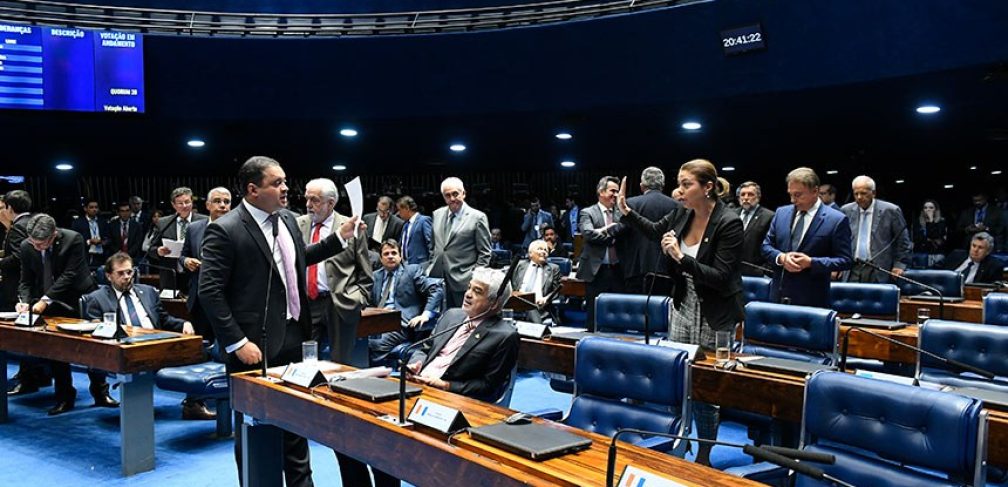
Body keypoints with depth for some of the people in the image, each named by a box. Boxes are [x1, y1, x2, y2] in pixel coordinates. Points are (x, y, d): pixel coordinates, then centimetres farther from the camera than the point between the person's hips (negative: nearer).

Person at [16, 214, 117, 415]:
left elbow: (69, 275, -25)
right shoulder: (27, 246, -9)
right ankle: (64, 398, 15)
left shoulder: (73, 239, -22)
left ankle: (100, 393, 18)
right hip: (51, 305, 3)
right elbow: (26, 281, -2)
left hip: (80, 301, -3)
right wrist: (26, 302, -21)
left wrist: (45, 300, -31)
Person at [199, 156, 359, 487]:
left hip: (291, 336, 7)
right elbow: (210, 292, -17)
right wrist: (237, 343, -19)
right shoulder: (225, 230, -16)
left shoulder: (287, 219, 7)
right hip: (255, 345, -7)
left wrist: (340, 237, 15)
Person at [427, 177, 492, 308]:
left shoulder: (477, 217, -5)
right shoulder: (437, 214, 12)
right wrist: (430, 269, 11)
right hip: (437, 278, 5)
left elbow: (484, 254, -4)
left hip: (462, 282, -4)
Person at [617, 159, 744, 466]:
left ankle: (703, 457, 20)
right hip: (684, 307, 6)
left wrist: (681, 257, -27)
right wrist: (626, 212, 7)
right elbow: (655, 231, 21)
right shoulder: (682, 215, 0)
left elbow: (720, 277, -22)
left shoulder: (729, 222, -19)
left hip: (714, 316, -6)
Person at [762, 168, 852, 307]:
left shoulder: (837, 220, -6)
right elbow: (766, 246, 12)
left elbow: (844, 260, -6)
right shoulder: (781, 213, 9)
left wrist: (811, 262, -18)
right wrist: (781, 257, -10)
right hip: (779, 296, 4)